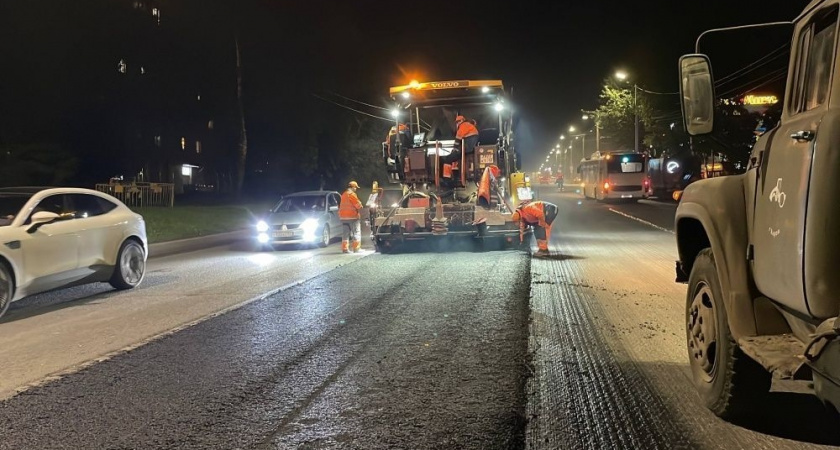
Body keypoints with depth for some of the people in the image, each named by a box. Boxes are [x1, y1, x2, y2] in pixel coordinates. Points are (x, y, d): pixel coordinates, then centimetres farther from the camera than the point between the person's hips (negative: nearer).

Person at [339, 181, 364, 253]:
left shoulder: (343, 195, 16)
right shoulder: (352, 194, -11)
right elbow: (358, 204, -15)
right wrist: (360, 207, 5)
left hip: (343, 217, 8)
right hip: (352, 216, -8)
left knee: (345, 233, 8)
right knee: (356, 232, -1)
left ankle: (345, 248, 5)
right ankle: (356, 248, -3)